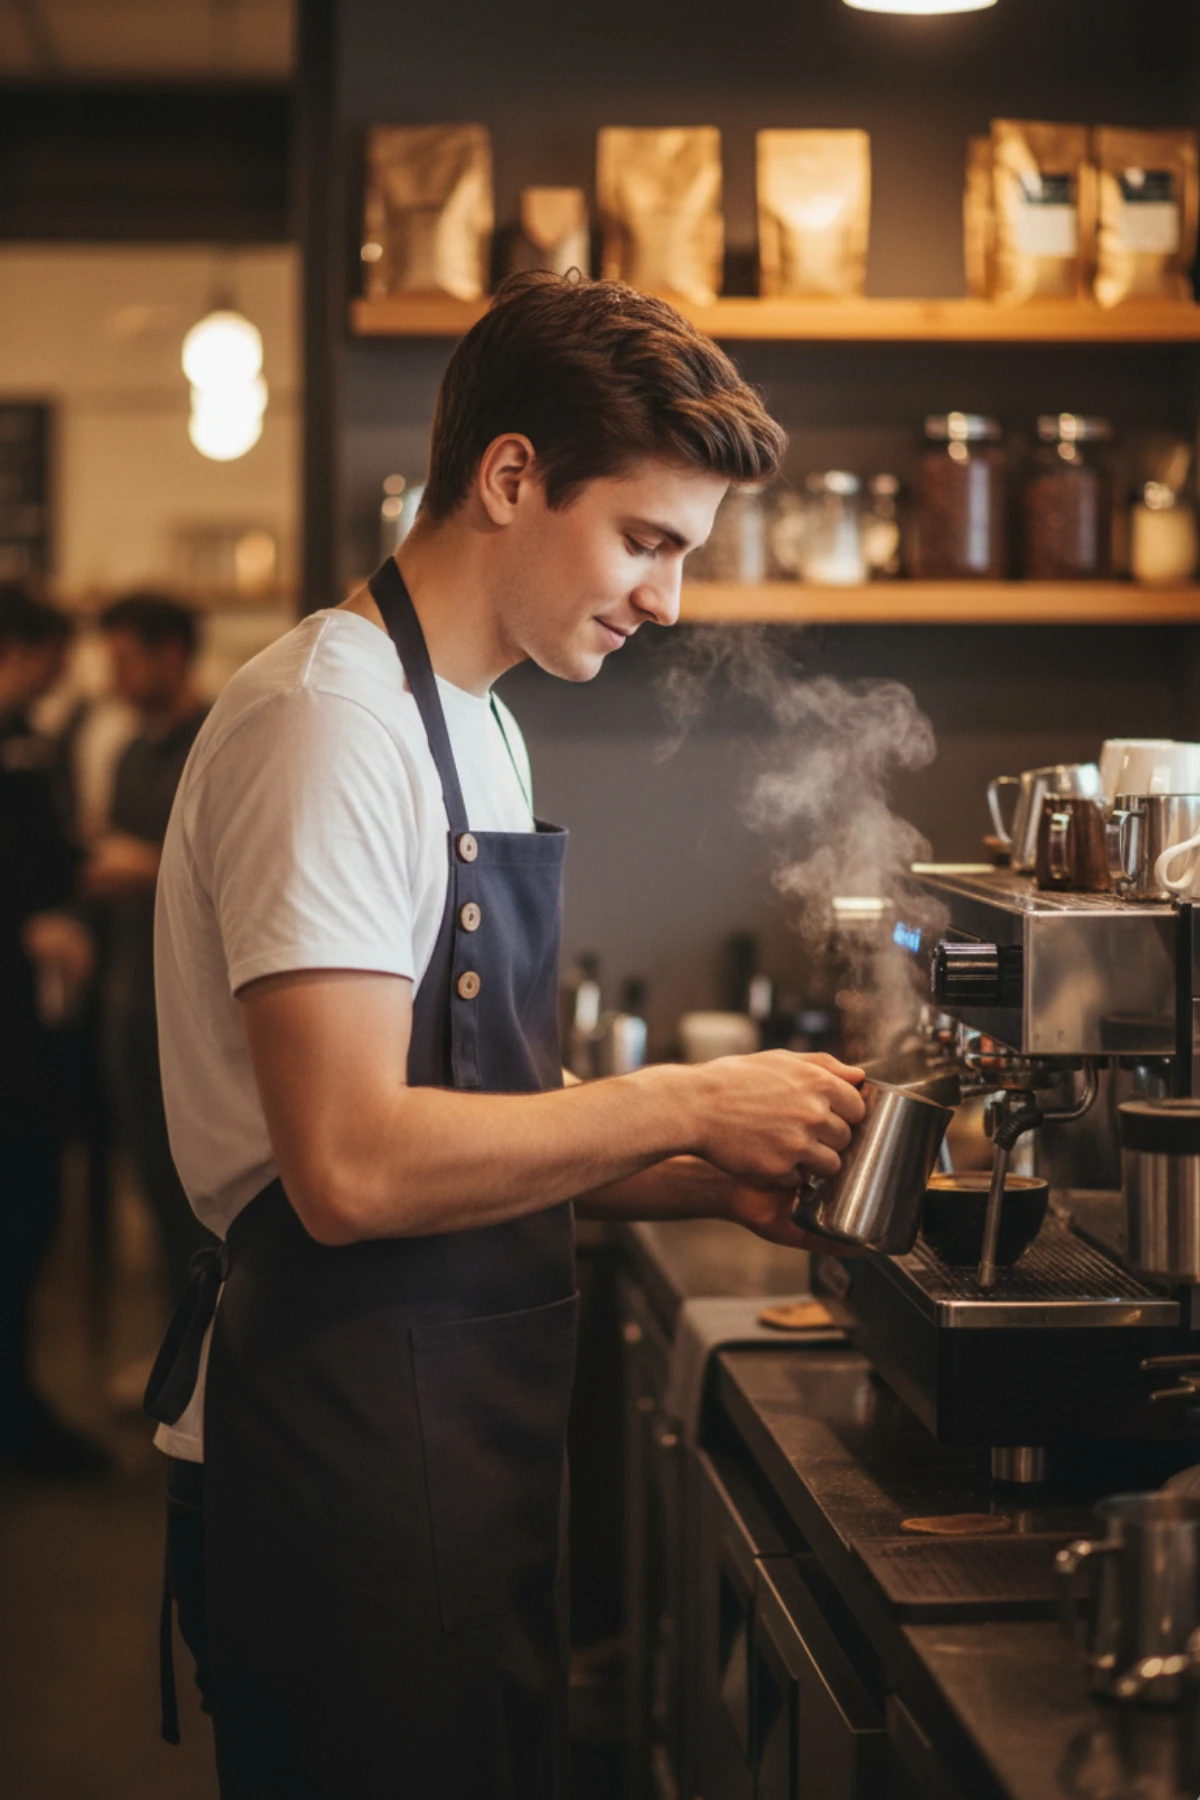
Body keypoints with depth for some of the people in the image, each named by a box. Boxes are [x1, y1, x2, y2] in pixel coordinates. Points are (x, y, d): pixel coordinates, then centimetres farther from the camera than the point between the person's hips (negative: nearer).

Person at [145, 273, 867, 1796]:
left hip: (458, 1435, 10)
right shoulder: (329, 716, -16)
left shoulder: (477, 728, 16)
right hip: (344, 1458, -10)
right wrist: (687, 1108, -16)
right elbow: (353, 1168, -24)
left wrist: (711, 1185, 5)